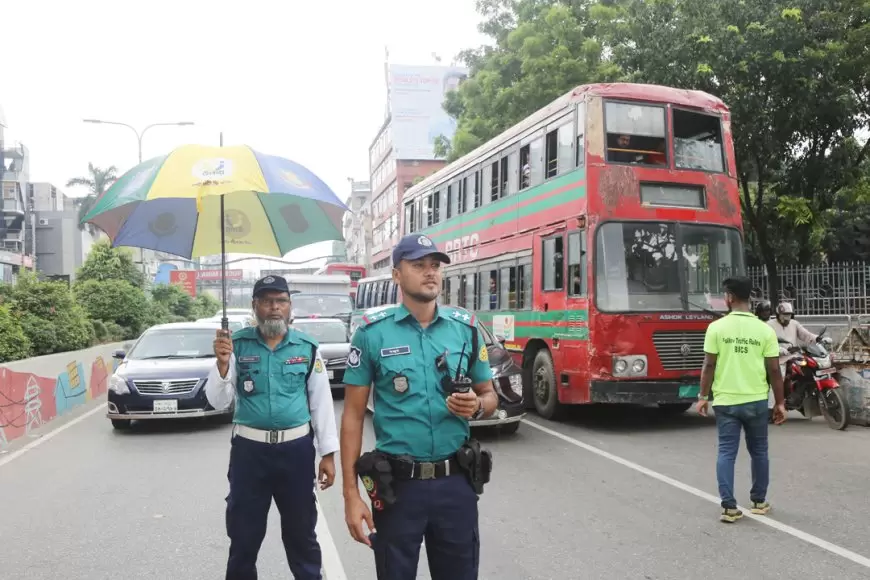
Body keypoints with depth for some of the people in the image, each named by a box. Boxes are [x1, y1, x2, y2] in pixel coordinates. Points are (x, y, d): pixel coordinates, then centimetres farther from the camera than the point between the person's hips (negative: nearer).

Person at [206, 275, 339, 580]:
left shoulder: (308, 347, -1)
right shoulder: (237, 345, -2)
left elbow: (321, 403, 3)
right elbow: (218, 401, -5)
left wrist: (328, 453, 2)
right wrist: (222, 363, -23)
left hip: (297, 449, 0)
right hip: (248, 449, 0)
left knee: (301, 532, 15)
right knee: (244, 534, 13)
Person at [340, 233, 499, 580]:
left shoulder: (466, 328, 2)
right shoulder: (372, 333, -5)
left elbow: (490, 397, 12)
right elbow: (353, 415, -3)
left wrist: (476, 407, -12)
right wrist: (351, 493, -8)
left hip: (456, 482, 2)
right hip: (397, 484, -2)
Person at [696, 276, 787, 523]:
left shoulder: (717, 327, -7)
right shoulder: (765, 330, -4)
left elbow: (709, 366, -7)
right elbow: (774, 370, -2)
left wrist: (703, 396, 4)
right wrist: (780, 402, 7)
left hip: (725, 401, -1)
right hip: (756, 401, 1)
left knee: (726, 452, 4)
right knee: (759, 452, 17)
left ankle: (729, 507, 1)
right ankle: (759, 501, 27)